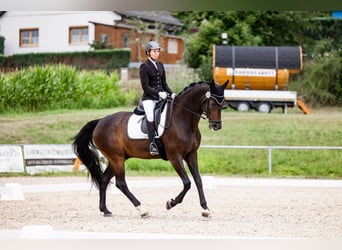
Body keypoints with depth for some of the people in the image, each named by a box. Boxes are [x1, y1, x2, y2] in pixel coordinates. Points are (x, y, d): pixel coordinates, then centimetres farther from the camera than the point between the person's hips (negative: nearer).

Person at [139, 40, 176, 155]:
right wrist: (158, 93, -22)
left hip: (161, 97, 7)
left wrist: (171, 93, 1)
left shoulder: (160, 65, 16)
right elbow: (145, 86, -11)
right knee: (151, 117, -30)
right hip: (149, 98, -6)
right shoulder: (144, 66, -3)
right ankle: (152, 144, -33)